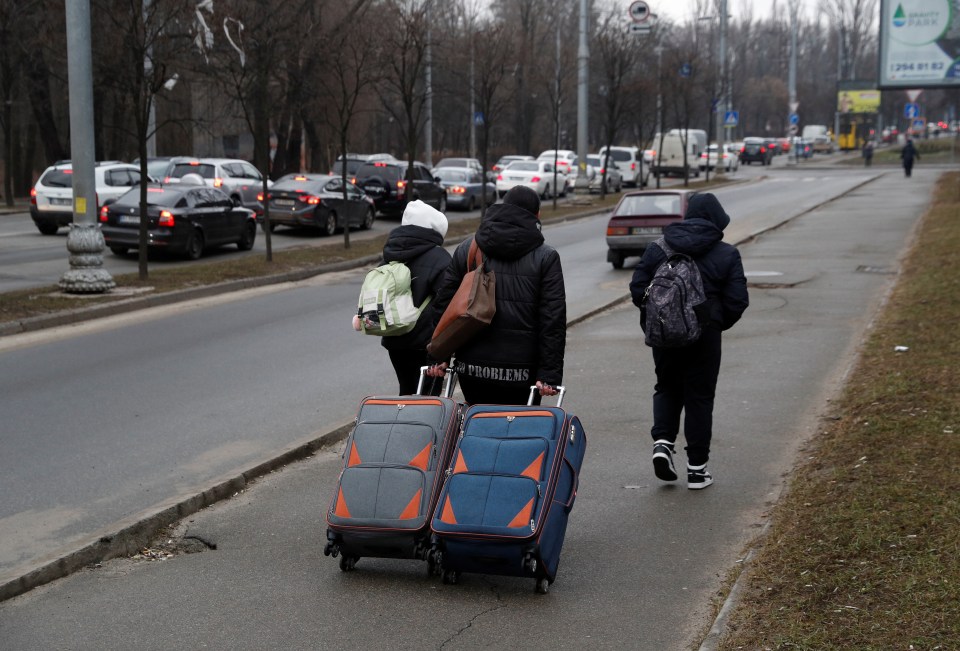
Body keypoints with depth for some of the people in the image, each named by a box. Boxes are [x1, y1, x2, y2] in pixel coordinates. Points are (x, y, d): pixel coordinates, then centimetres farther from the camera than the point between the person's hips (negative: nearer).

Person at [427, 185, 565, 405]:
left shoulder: (466, 248, 9)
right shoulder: (546, 257, -1)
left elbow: (444, 304, 8)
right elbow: (553, 320, -7)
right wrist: (550, 374, -7)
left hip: (470, 369, 3)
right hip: (520, 372, -3)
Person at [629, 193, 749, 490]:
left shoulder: (657, 250, 2)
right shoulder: (727, 254, -4)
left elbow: (638, 290, -1)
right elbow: (737, 301, -7)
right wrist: (718, 323, 11)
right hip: (704, 336, -2)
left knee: (667, 387, 21)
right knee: (700, 397, 7)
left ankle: (662, 440, -1)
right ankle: (697, 468, 11)